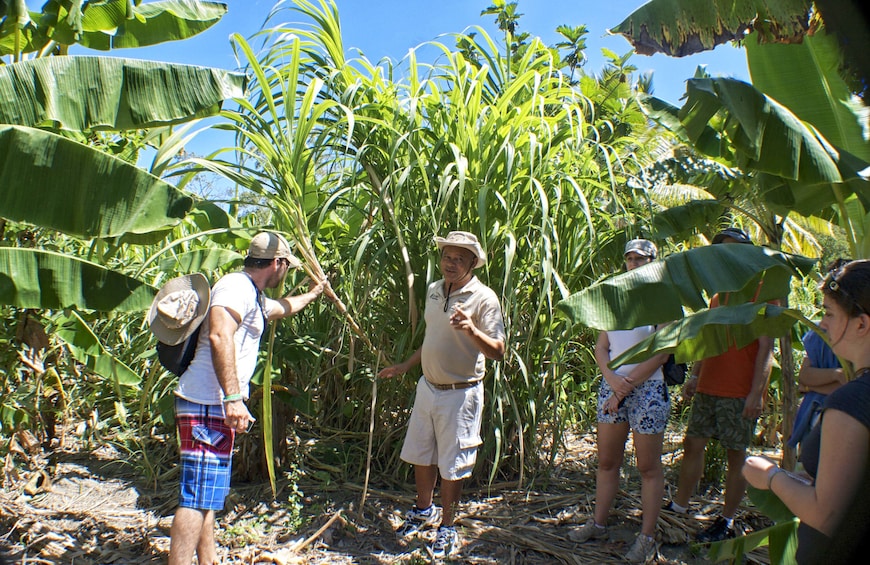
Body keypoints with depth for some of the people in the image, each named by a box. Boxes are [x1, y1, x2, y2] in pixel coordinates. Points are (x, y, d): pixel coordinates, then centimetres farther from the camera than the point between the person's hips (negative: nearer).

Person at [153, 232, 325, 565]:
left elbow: (284, 307, 45)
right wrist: (233, 397, -32)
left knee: (206, 496, 17)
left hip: (215, 406, 11)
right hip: (207, 404, -11)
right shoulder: (237, 285, -11)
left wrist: (313, 294, 60)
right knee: (198, 497, -12)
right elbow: (219, 336, -26)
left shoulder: (254, 297, 22)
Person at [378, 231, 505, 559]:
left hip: (460, 394, -6)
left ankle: (447, 526, 28)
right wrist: (405, 366, 18)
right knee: (420, 455, 20)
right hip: (428, 387, 7)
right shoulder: (433, 291, 5)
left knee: (451, 466, 7)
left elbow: (498, 352, -23)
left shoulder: (484, 298, -16)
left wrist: (471, 330, -39)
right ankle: (424, 510, 43)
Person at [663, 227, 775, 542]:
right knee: (693, 444, 10)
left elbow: (766, 348, -12)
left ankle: (727, 523, 14)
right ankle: (679, 506, 22)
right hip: (708, 389, 7)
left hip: (740, 393, -7)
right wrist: (694, 376, 14)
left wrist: (756, 392, -17)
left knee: (736, 455, 3)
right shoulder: (718, 295, 16)